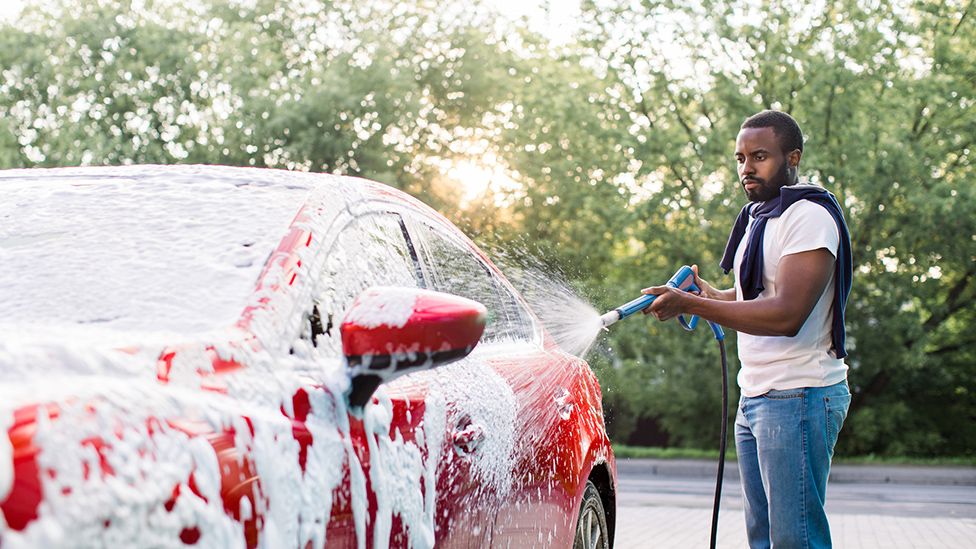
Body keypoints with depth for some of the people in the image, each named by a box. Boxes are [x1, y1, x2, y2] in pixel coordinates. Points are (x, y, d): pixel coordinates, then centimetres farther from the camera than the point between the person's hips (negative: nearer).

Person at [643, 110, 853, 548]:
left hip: (798, 397, -10)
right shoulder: (758, 218, 18)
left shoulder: (809, 217, -14)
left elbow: (787, 314, -25)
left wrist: (691, 305, -26)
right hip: (755, 398, 10)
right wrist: (714, 296, 11)